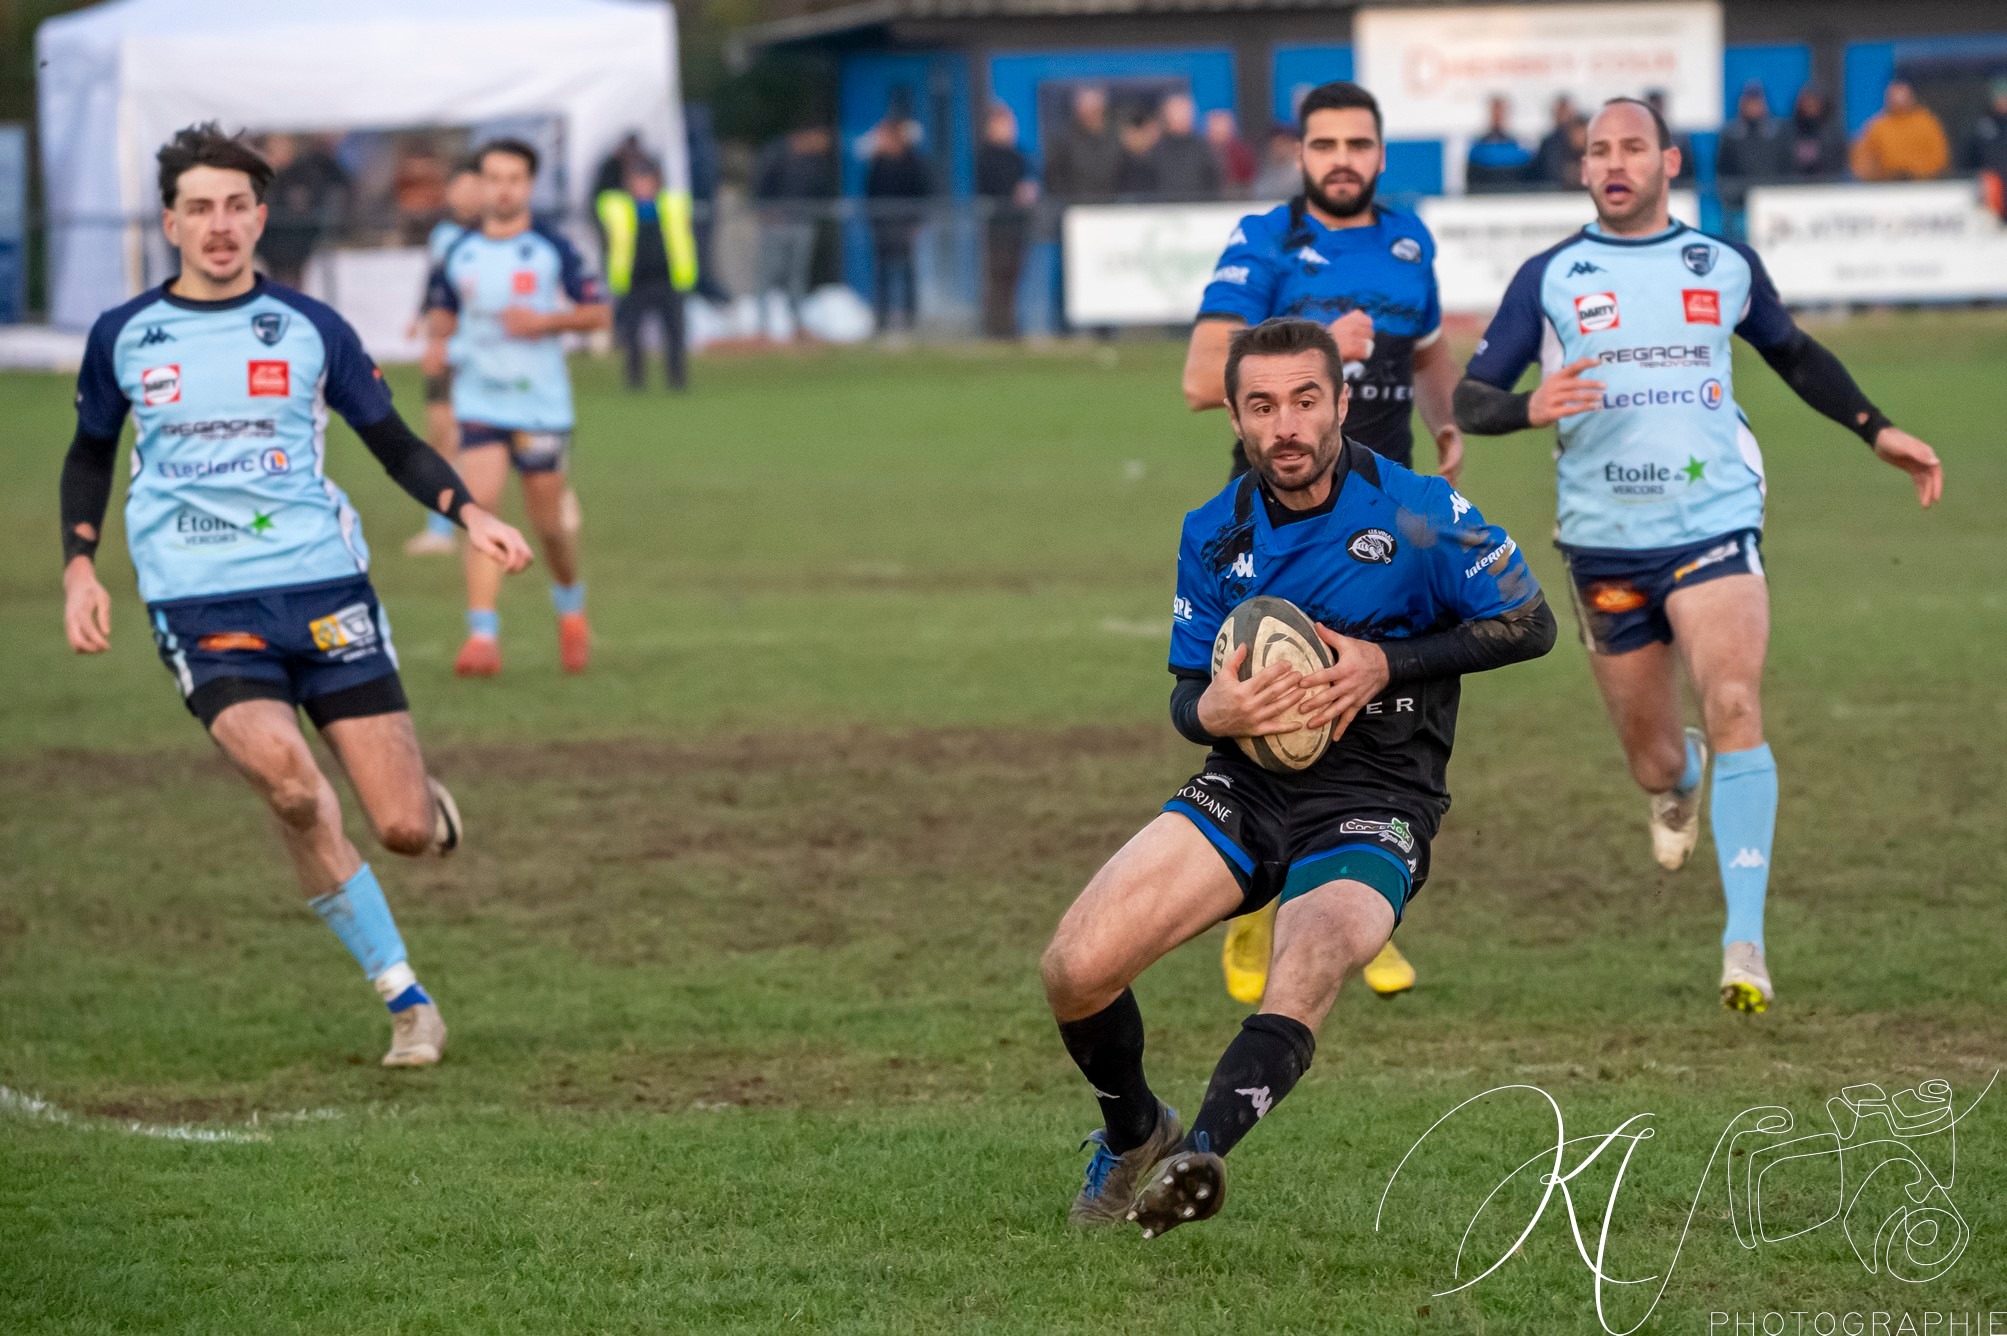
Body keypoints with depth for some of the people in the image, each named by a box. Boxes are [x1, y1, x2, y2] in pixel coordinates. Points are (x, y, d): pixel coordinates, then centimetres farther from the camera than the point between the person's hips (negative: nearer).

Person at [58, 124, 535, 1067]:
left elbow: (393, 443, 12)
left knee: (404, 829, -8)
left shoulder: (309, 329, 5)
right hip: (198, 602, -1)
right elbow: (90, 456, 22)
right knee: (290, 785, -27)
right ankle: (404, 997, -13)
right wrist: (79, 567, 8)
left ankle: (433, 808, 34)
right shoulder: (123, 337, 7)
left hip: (324, 585, 1)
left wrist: (470, 515, -4)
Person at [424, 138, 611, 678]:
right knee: (479, 506, -16)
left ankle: (570, 603, 38)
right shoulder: (459, 254, 5)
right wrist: (437, 341, -2)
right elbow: (443, 311, 20)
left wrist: (546, 321, -15)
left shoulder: (552, 250, -2)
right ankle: (483, 634, -20)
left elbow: (598, 312, 1)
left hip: (541, 404, -1)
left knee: (549, 521, 6)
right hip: (479, 403, 1)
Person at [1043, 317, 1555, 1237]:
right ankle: (1133, 1134, 18)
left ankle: (1200, 1153, -51)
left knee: (1304, 981, -35)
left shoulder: (1416, 514, -9)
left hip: (1373, 808, -4)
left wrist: (1388, 664, -14)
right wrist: (1212, 712, -15)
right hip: (1246, 788, 4)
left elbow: (1529, 624, -3)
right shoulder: (1214, 533, 5)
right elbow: (1187, 692, 11)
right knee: (1075, 970, -10)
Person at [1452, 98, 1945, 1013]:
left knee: (1733, 707, -22)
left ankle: (1744, 942, -24)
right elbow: (1469, 398, 1)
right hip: (1605, 542, 1)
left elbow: (1793, 353, 26)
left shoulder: (1726, 267, 8)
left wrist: (1876, 431, 20)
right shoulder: (1549, 278, 3)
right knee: (1652, 758, 8)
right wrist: (1529, 408, -21)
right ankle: (1678, 786, 50)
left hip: (1714, 526, -1)